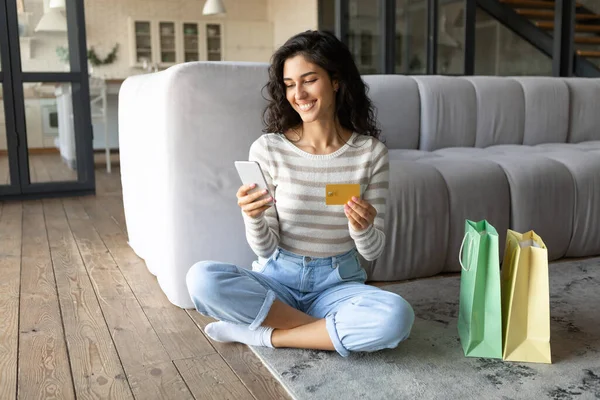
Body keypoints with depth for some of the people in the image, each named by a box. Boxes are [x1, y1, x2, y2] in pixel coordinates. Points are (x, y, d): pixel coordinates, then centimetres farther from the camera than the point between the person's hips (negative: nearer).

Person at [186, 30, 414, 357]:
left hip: (338, 283, 0)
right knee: (201, 278, -28)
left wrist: (362, 228, -24)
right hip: (278, 278, 0)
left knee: (396, 316, -31)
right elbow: (265, 249, -5)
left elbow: (372, 252, -2)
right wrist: (253, 218, -27)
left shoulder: (370, 151, -5)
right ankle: (335, 332, -14)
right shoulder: (267, 149, -8)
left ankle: (263, 334, -14)